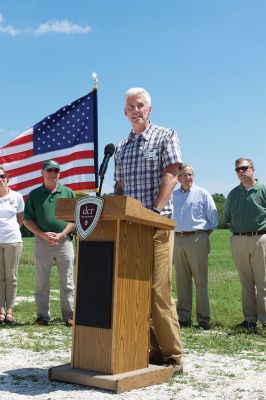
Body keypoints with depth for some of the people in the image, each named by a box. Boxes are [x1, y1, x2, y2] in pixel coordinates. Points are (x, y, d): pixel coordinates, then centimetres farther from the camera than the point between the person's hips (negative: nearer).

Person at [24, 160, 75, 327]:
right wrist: (43, 235, -8)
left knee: (67, 281, 3)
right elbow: (28, 220, 5)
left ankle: (69, 315, 9)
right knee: (42, 282, 4)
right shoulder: (34, 194, 7)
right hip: (42, 242, 0)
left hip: (64, 241, 0)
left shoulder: (68, 192, 7)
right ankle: (43, 316, 12)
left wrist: (62, 234, -9)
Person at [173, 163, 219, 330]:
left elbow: (214, 220, 4)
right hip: (178, 240, 4)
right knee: (182, 281, 6)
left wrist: (202, 236, 1)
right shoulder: (173, 196, 15)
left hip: (197, 239, -4)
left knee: (201, 280, -4)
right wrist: (175, 237, 9)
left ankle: (204, 319, 1)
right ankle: (184, 318, 13)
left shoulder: (203, 194, 4)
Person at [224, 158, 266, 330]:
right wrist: (237, 228, 12)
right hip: (238, 241, 4)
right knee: (246, 282, 8)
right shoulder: (233, 194, 13)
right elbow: (227, 217, 22)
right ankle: (250, 319, 14)